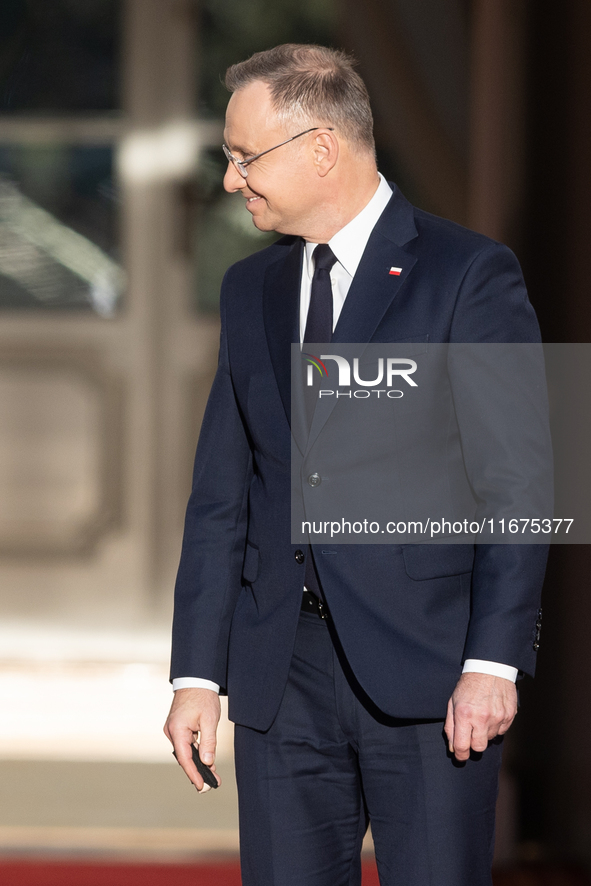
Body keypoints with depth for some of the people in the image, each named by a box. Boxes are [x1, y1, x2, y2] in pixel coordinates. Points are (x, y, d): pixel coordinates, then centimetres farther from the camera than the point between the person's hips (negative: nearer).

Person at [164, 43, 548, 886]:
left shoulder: (470, 274, -3)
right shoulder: (251, 289, 15)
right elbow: (220, 494, 14)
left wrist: (493, 663, -15)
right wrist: (196, 673, 7)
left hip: (426, 667, -5)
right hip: (281, 674, 5)